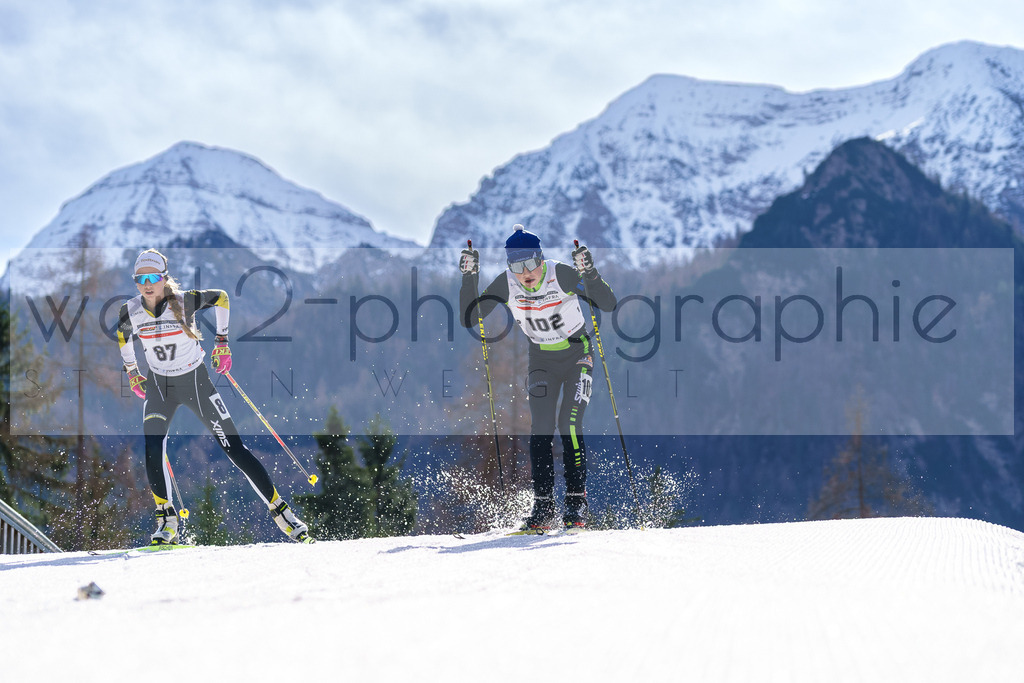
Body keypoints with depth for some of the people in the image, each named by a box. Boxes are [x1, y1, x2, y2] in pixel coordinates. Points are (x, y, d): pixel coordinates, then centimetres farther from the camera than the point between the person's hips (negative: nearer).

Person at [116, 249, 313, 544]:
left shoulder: (184, 301, -20)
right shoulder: (131, 311, -12)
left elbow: (220, 297, 0)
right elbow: (122, 333, 12)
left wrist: (221, 341, 2)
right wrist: (131, 370, 15)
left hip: (196, 382, -2)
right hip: (159, 387, 2)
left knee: (234, 448, -3)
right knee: (152, 445, -23)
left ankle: (281, 511, 4)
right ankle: (166, 520, -13)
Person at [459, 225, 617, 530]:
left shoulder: (561, 275, -24)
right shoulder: (506, 284, -15)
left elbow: (608, 304, -30)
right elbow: (468, 319, -16)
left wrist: (589, 273, -45)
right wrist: (469, 278, -27)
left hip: (577, 355, -3)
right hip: (542, 361, 3)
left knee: (569, 424, -16)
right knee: (541, 429, -10)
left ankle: (576, 502, -8)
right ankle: (544, 506, -6)